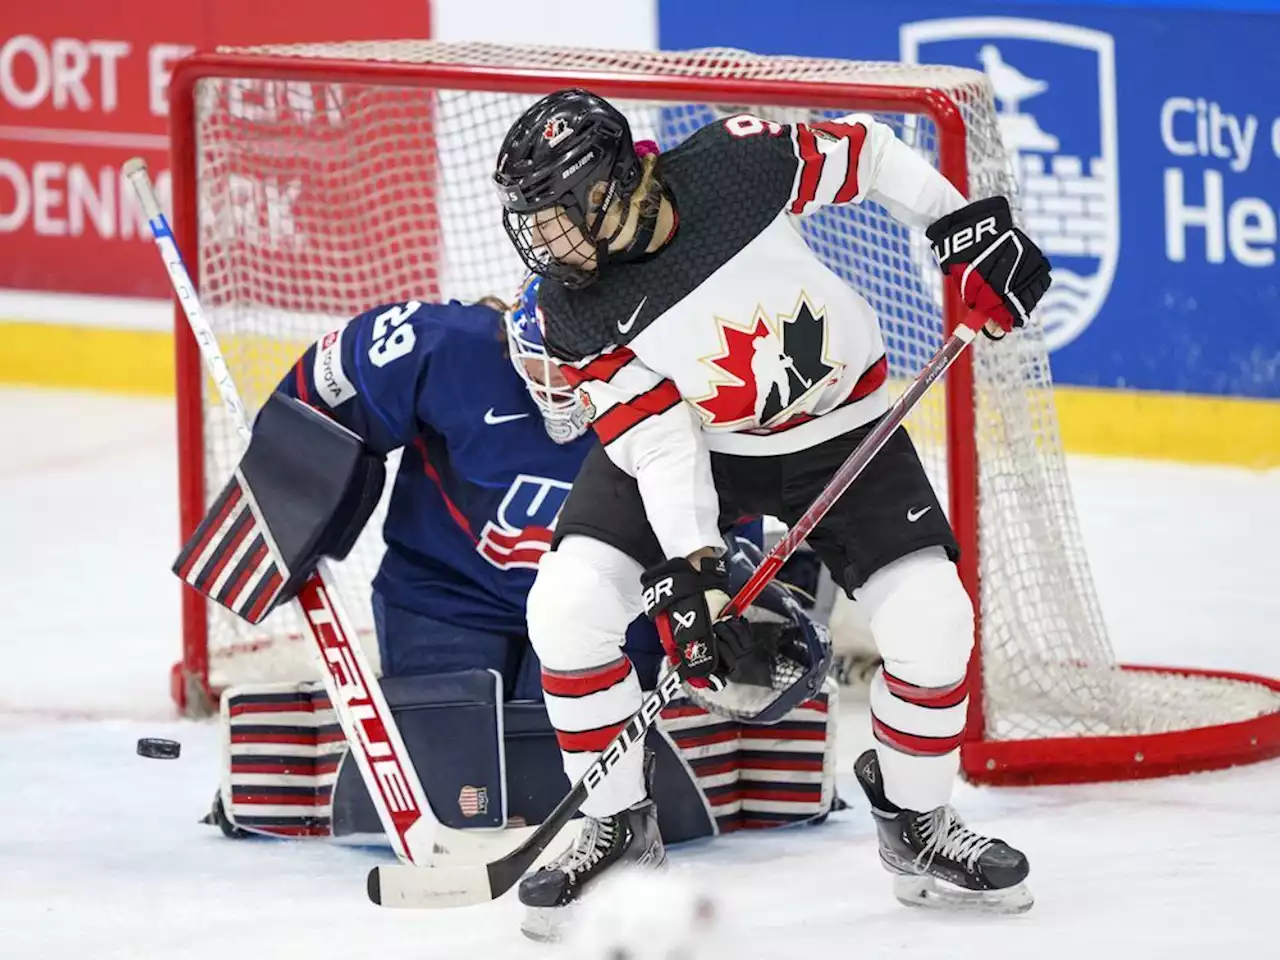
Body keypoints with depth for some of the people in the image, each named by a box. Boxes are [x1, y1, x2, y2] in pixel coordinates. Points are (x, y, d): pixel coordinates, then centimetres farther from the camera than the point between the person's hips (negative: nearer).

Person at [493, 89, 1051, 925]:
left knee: (931, 621, -14)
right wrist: (689, 571, -27)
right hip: (689, 441, 1)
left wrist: (965, 227, -10)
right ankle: (617, 825, 3)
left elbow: (865, 150, -9)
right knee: (567, 606, -16)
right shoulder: (576, 310, -20)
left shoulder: (738, 165, -26)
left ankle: (916, 822, 13)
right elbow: (659, 440, -20)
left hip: (839, 428, -1)